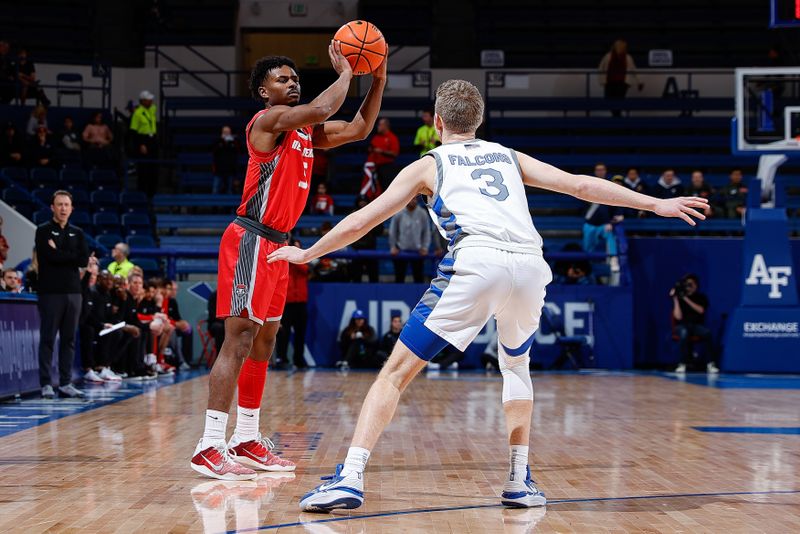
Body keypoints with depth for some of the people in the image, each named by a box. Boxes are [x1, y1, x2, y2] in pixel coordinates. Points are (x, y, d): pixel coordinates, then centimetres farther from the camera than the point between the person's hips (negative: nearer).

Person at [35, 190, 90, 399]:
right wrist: (72, 257, -6)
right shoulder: (44, 231, 1)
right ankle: (46, 384, -1)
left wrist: (59, 253, -6)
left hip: (73, 291, 4)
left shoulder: (77, 233, 13)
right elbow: (51, 256, -15)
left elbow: (84, 260, -1)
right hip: (50, 292, -4)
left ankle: (65, 383, 10)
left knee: (69, 339, 5)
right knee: (48, 338, -3)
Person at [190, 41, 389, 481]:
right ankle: (209, 448, -17)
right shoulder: (270, 119, -11)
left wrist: (378, 81, 9)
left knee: (264, 339, 12)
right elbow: (322, 108, -26)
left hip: (276, 244, 10)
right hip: (251, 239, -10)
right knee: (239, 338, -14)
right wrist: (345, 73, -11)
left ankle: (246, 440, 20)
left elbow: (358, 129, 19)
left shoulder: (306, 130, 17)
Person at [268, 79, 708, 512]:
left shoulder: (428, 165, 23)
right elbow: (579, 185, 25)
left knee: (395, 374, 3)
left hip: (476, 264, -3)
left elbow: (359, 222, 25)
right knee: (515, 364, 31)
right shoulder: (508, 157, 30)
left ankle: (350, 478, -11)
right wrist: (655, 204, 30)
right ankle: (520, 482, 24)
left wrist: (306, 253, 38)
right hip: (530, 264, 3)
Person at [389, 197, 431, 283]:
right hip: (401, 250, -1)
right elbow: (392, 232, 3)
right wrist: (393, 247, -1)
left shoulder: (422, 215, -2)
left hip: (417, 251, 1)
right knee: (399, 279, 4)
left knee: (418, 279, 3)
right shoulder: (398, 215, -4)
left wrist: (425, 247, -4)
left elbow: (427, 232, 3)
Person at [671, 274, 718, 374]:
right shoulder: (679, 298, 3)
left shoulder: (701, 297, 7)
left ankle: (710, 363, -33)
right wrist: (675, 299, -14)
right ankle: (682, 364, -35)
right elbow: (678, 317, -9)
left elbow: (701, 310, -14)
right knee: (684, 333, -38)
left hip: (697, 325, 1)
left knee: (707, 332, -33)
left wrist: (686, 299, -18)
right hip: (682, 325, -1)